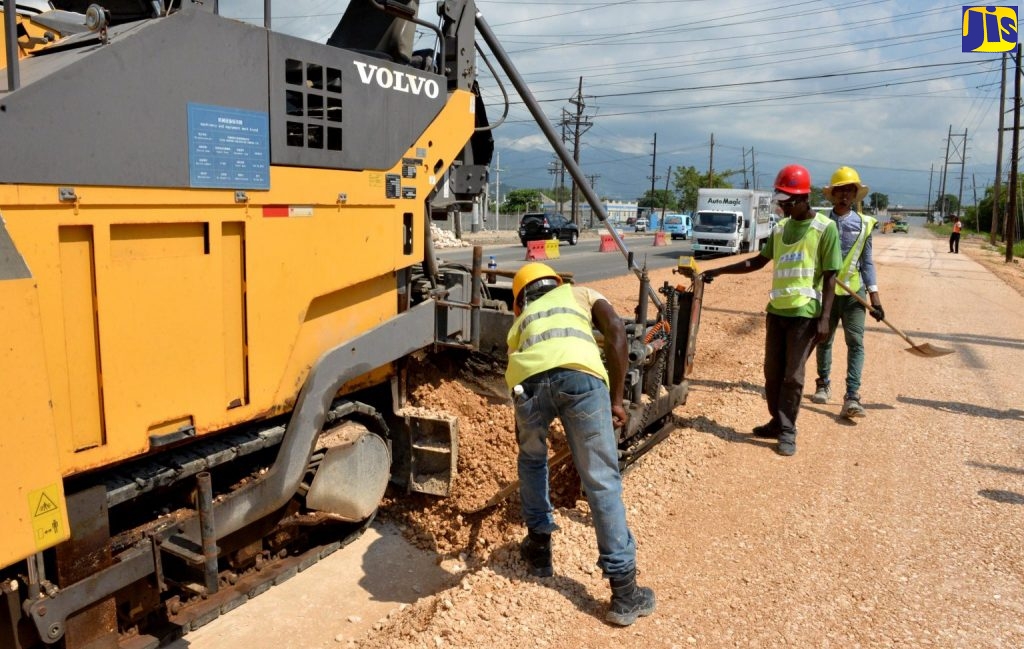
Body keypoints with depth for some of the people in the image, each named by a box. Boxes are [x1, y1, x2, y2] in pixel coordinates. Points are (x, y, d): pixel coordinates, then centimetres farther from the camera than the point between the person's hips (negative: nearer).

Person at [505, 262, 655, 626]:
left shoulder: (521, 321, 41)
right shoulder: (580, 294, 36)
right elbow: (615, 329, 13)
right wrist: (616, 399, 15)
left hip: (528, 381, 2)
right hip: (580, 374, -2)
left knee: (531, 459, 32)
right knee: (602, 482, 7)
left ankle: (538, 548, 38)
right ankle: (624, 593, 12)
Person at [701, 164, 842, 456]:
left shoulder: (825, 228, -7)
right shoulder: (780, 229, 10)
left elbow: (830, 276, -9)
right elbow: (759, 261, 18)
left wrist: (824, 318, -14)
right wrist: (718, 271, 11)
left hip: (805, 313, -6)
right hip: (776, 310, 6)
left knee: (793, 375, -2)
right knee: (772, 372, 11)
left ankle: (787, 431, 8)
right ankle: (777, 422, 25)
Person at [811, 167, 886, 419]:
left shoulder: (863, 224, 2)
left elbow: (867, 261, 5)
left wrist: (874, 294, 0)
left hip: (853, 292, 0)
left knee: (856, 342, -10)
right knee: (824, 340, 13)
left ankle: (852, 398, -13)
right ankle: (823, 384, 33)